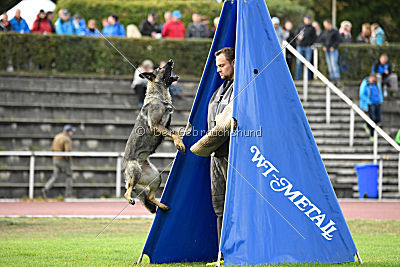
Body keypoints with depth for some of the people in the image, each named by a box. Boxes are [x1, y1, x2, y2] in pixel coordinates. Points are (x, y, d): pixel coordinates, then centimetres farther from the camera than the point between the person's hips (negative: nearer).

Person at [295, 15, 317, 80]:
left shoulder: (312, 28, 6)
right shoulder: (300, 27, 10)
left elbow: (314, 37, 4)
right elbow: (296, 34, 14)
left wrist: (310, 43, -8)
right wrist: (299, 37, -7)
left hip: (308, 47, -1)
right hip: (300, 47, 1)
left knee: (308, 62, -2)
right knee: (299, 62, -1)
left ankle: (308, 77, 2)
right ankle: (298, 77, 3)